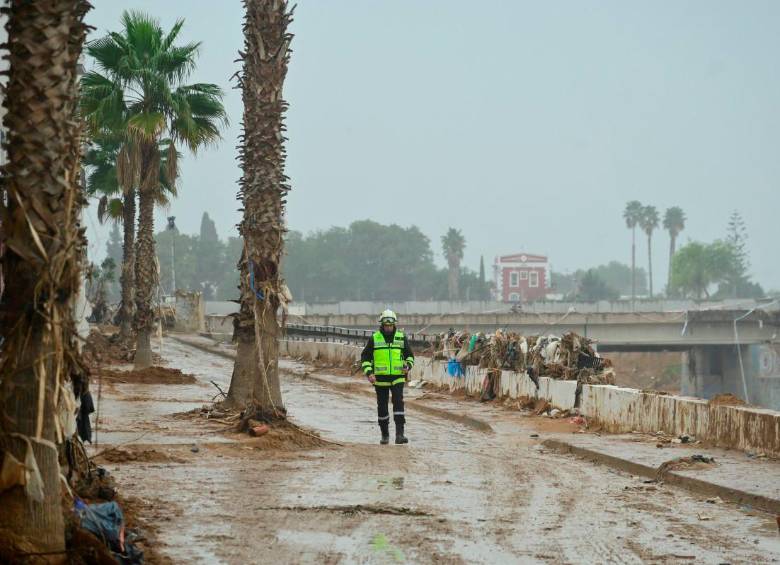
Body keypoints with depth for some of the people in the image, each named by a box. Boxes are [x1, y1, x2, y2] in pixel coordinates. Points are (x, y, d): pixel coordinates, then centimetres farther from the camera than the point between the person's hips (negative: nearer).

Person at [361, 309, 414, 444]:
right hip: (380, 378, 0)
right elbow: (365, 357, 6)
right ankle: (385, 435, 21)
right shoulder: (374, 338, 3)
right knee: (382, 406, 7)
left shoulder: (401, 338, 6)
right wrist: (369, 373, -7)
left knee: (398, 403, -14)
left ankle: (400, 434, -17)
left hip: (397, 377, 0)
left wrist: (408, 366, -6)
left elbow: (409, 355, 15)